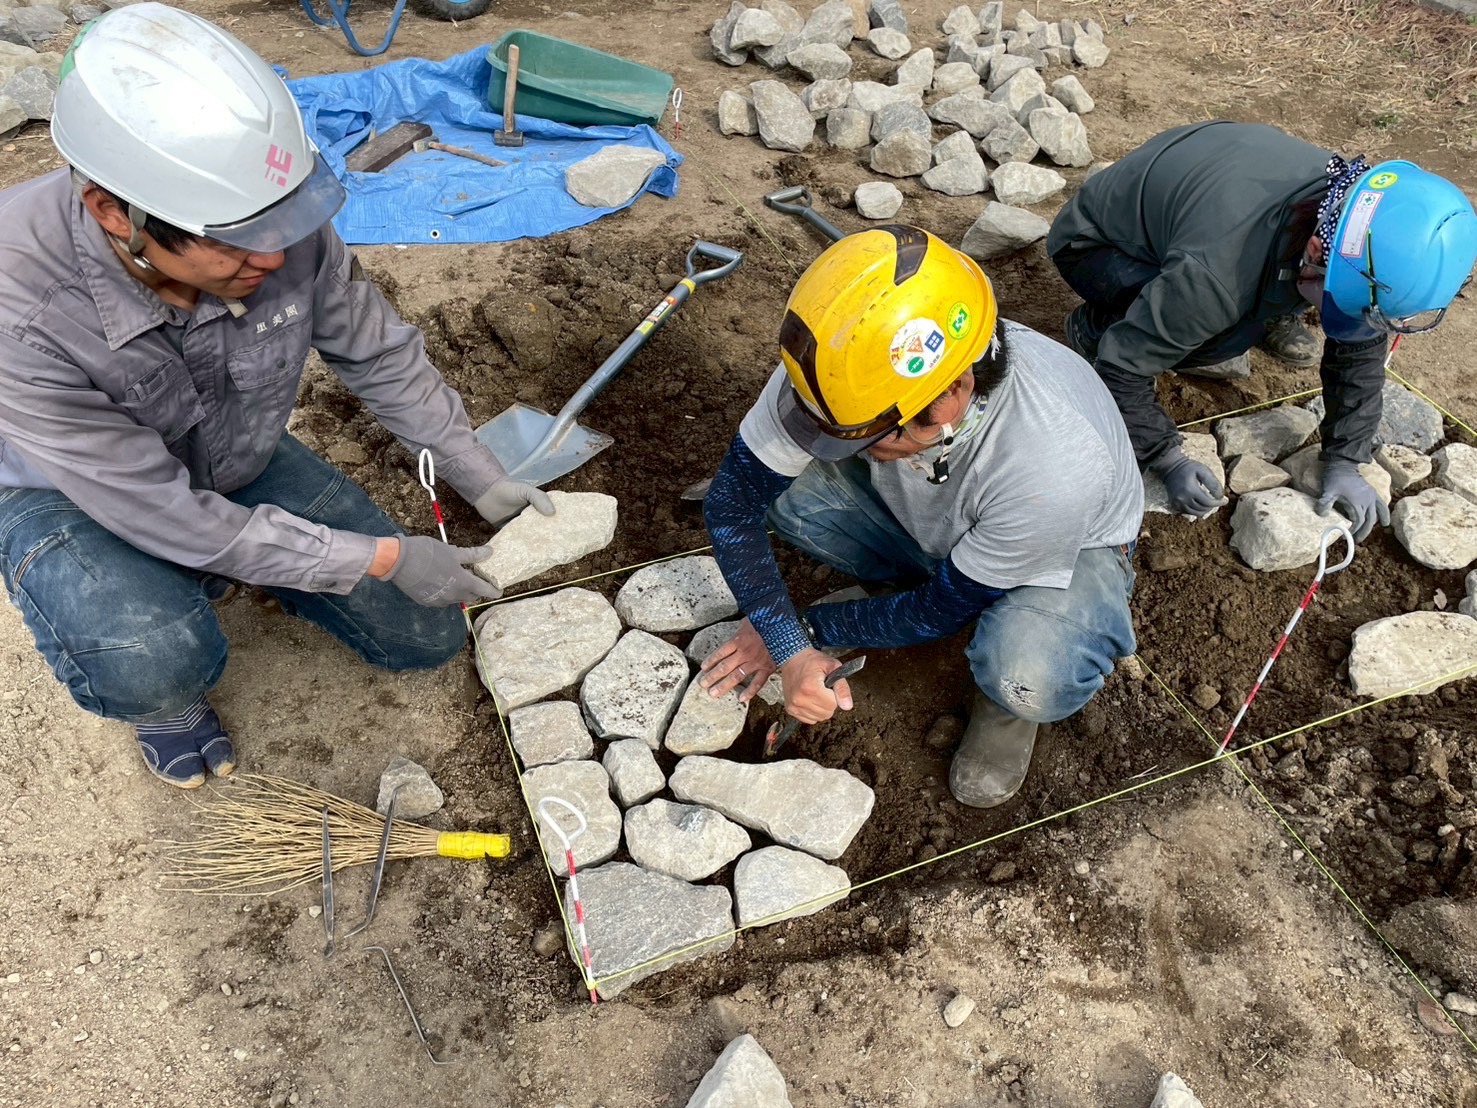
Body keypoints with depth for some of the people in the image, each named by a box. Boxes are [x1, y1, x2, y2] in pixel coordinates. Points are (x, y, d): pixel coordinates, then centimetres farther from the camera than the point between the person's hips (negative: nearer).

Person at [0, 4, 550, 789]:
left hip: (242, 467, 4)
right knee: (157, 665, -36)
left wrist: (482, 480, -6)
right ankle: (166, 701, 3)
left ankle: (238, 565, 23)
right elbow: (165, 514, -32)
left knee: (426, 636, 2)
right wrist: (384, 559, -28)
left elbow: (381, 356, -9)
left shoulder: (280, 228, -29)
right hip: (78, 495, -3)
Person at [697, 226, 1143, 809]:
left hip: (1070, 546, -4)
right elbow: (731, 503, -21)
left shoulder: (1054, 470, -41)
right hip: (923, 514, 4)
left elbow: (942, 612, -24)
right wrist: (791, 650, -28)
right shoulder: (849, 368, -32)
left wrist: (808, 629, -15)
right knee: (778, 484, -20)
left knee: (1028, 681, -36)